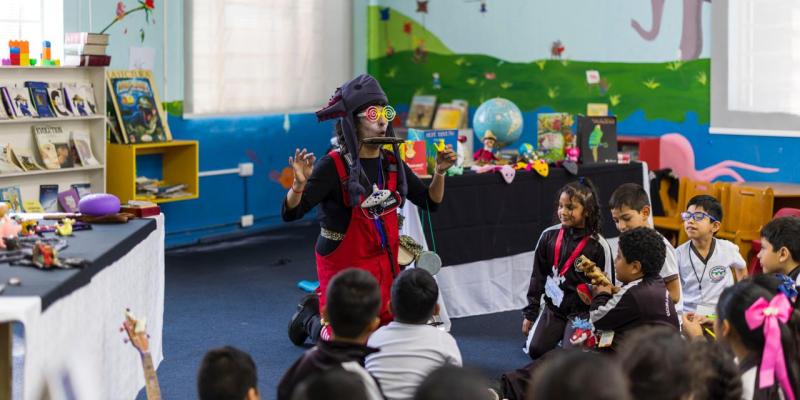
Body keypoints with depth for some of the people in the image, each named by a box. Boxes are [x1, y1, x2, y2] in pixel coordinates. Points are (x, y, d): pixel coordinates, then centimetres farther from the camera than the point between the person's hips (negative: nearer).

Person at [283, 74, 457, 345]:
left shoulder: (391, 163, 0)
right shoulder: (334, 166, -19)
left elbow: (430, 202, 8)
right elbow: (290, 213, -22)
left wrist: (440, 172, -9)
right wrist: (300, 184, -42)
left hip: (384, 267, 6)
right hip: (342, 265, -6)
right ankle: (309, 317, 29)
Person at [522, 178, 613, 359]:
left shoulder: (598, 245, -10)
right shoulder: (549, 236, -1)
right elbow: (537, 276, 6)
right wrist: (530, 313, 6)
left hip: (582, 311, -3)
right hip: (552, 307, 3)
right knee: (536, 349, -13)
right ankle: (560, 333, 20)